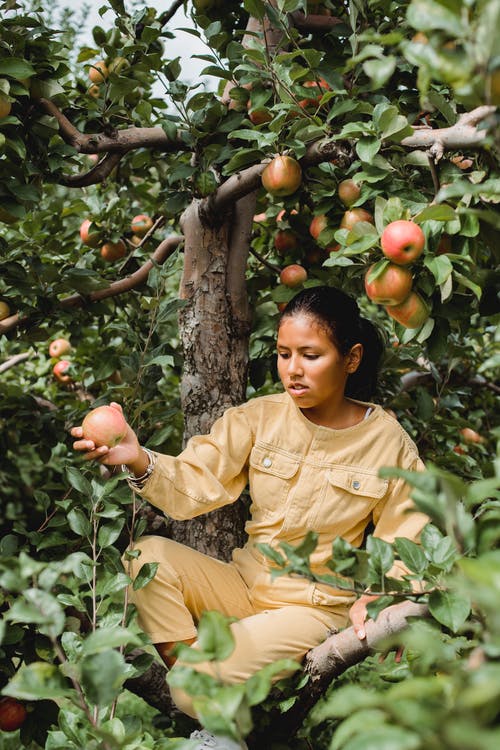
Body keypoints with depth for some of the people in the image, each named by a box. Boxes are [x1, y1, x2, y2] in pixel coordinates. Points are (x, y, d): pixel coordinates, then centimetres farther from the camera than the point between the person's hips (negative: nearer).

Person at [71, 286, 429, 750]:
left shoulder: (388, 442, -8)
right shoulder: (259, 418, -4)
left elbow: (404, 545, -1)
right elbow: (195, 485, -15)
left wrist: (376, 598, -19)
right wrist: (140, 463, -36)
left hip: (316, 607, -4)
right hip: (243, 585, 4)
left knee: (198, 690, -27)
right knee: (149, 555, -23)